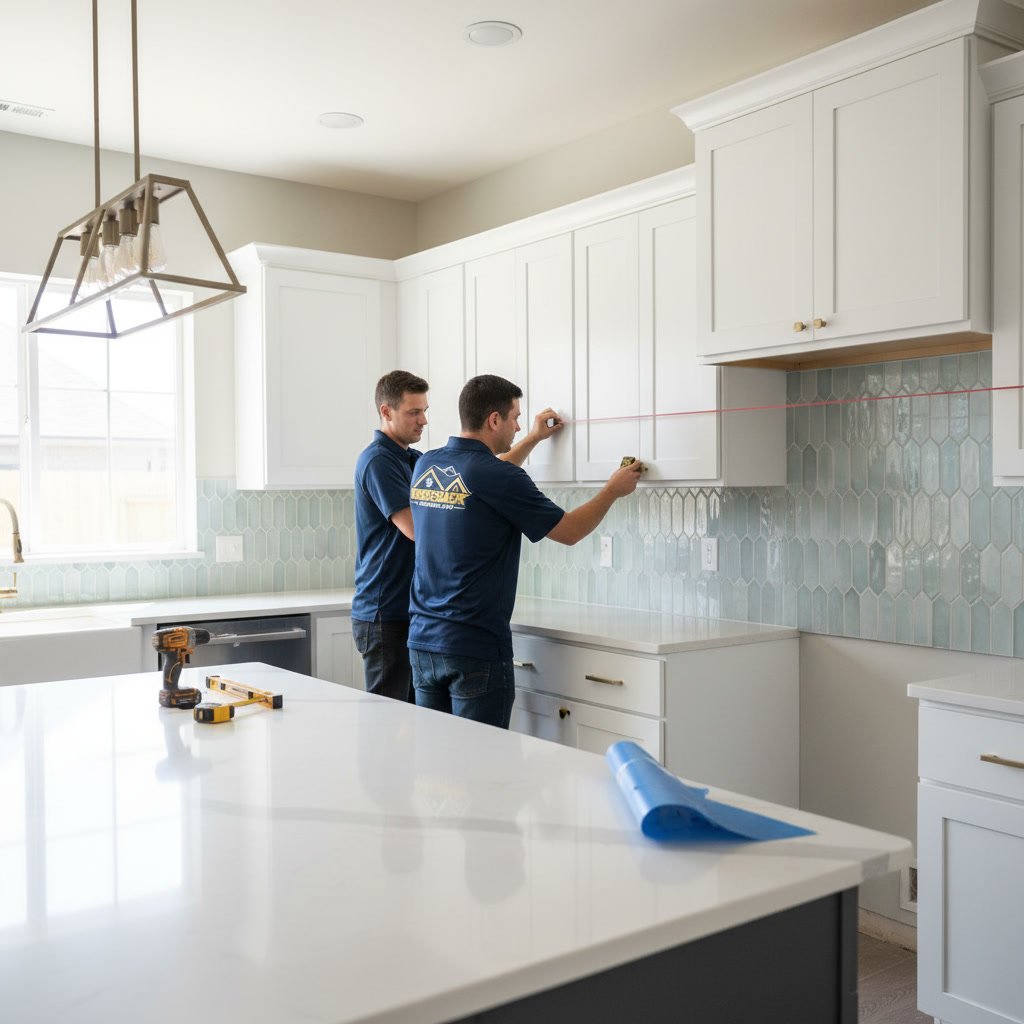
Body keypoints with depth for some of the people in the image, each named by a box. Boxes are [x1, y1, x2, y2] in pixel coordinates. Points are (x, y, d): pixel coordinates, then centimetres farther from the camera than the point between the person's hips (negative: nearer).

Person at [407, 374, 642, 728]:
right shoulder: (499, 478, -16)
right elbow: (570, 531, -5)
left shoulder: (426, 466, 6)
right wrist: (613, 490, 11)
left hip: (423, 641, 7)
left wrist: (533, 439, 36)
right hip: (476, 647, -7)